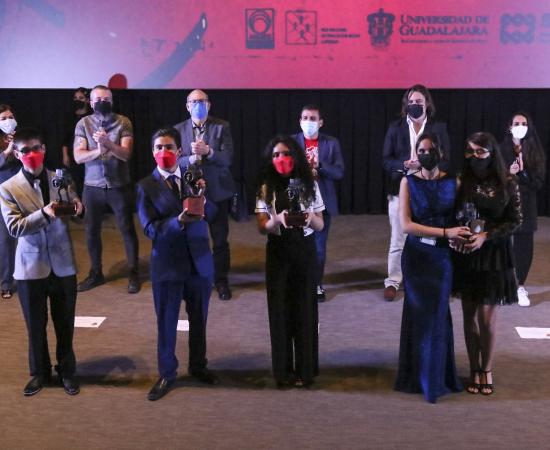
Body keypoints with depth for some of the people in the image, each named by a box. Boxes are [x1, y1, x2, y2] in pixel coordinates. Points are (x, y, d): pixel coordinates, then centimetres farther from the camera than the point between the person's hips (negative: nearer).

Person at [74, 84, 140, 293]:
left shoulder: (123, 122, -6)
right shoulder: (83, 123, -2)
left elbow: (125, 154, -16)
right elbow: (78, 157, -11)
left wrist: (108, 143, -33)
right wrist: (98, 150, -29)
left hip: (119, 186, -2)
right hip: (92, 187, 2)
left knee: (127, 229, 4)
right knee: (91, 230, 10)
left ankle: (133, 273, 18)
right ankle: (96, 273, 27)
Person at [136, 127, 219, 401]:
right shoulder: (146, 186, -6)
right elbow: (150, 229, -14)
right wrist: (179, 221, -29)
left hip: (199, 260, 3)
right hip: (167, 263, -2)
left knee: (199, 319, 17)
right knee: (166, 323, 10)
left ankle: (198, 366, 37)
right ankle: (166, 375, 27)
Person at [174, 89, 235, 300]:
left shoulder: (221, 127, -2)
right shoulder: (179, 130, 3)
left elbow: (228, 158, -11)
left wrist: (208, 152, -27)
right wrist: (190, 159, -23)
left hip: (217, 191, -1)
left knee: (220, 239, 6)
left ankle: (221, 281, 21)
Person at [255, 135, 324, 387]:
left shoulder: (309, 185, 0)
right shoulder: (266, 188, -1)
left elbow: (320, 225, 1)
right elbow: (262, 227, -5)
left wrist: (310, 218, -22)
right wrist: (277, 220, -26)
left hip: (304, 251, 0)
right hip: (278, 252, 0)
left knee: (304, 308, 3)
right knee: (280, 309, 3)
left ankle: (305, 369, 15)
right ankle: (283, 371, 15)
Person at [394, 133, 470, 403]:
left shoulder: (452, 182, 1)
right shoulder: (409, 182, -3)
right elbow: (405, 225, -11)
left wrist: (461, 235, -13)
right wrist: (445, 232, -18)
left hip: (442, 258, 1)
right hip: (416, 257, -1)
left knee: (438, 315, 4)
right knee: (420, 315, 5)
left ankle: (436, 377, 21)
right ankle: (419, 375, 18)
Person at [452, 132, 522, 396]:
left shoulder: (507, 183, -6)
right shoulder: (461, 182, -4)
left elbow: (515, 221, -4)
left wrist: (485, 236, -14)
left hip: (494, 255, -1)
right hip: (465, 254, 2)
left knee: (486, 318, 1)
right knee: (469, 315, 8)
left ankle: (487, 370, 23)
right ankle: (475, 371, 24)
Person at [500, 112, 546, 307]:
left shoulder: (535, 151, 5)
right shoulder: (500, 150, 1)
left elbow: (539, 181, 0)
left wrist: (522, 171, -15)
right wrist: (507, 173, -18)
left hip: (525, 205, 2)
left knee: (524, 246, 0)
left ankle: (519, 286, 13)